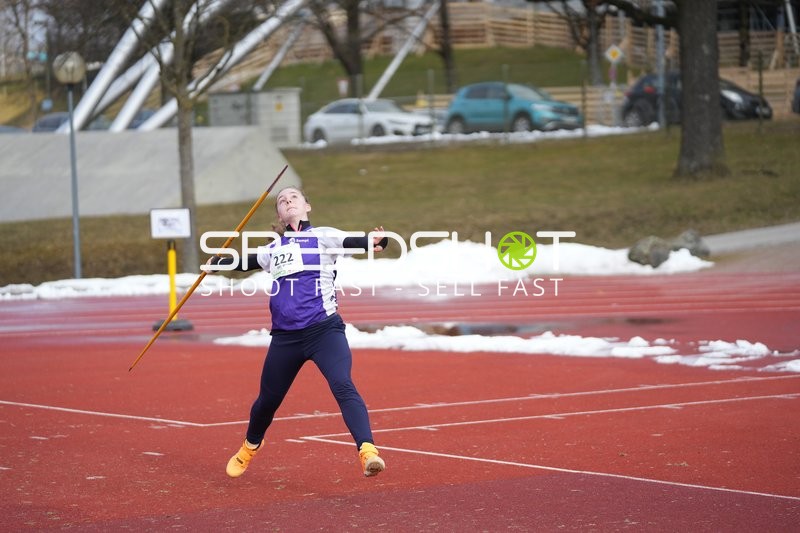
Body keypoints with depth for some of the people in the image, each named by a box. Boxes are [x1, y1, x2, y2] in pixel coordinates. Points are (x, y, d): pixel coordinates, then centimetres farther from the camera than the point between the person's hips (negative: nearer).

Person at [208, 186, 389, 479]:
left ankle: (367, 451, -37)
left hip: (324, 330, -5)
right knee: (268, 399, 17)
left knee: (343, 386, -25)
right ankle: (250, 446, 45)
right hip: (285, 337, 5)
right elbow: (247, 262, 38)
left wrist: (375, 242, -39)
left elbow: (352, 242, -17)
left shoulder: (322, 236, 3)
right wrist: (218, 262, 53)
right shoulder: (274, 249, 17)